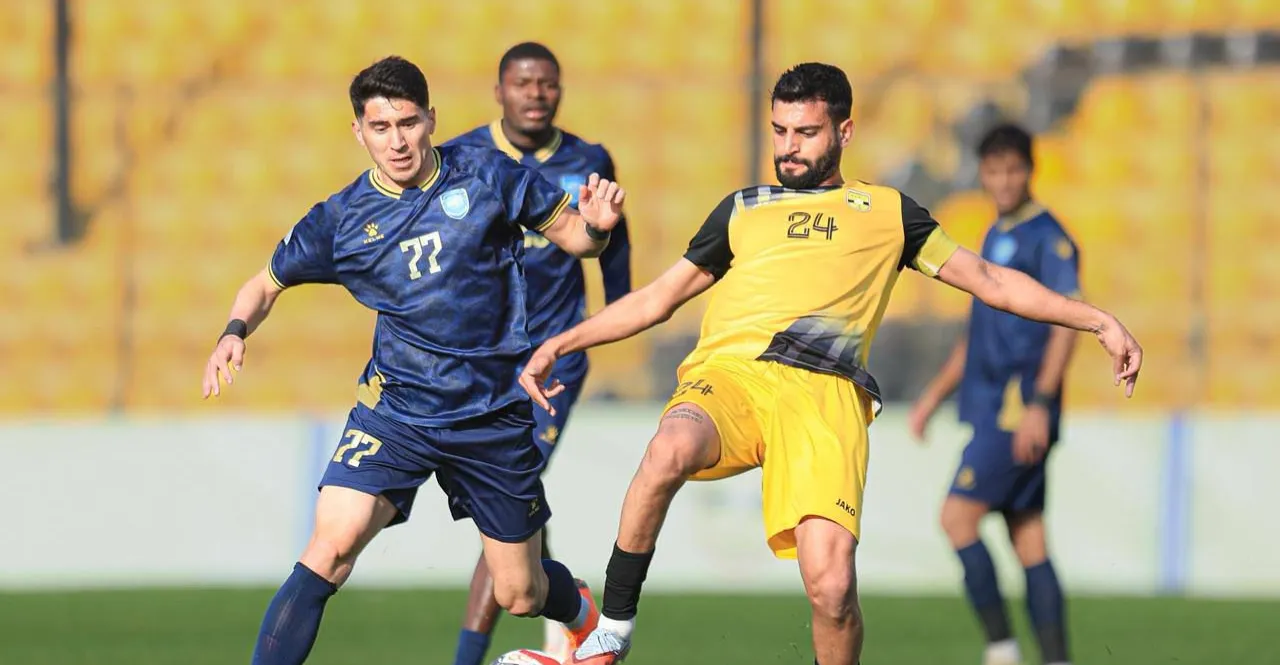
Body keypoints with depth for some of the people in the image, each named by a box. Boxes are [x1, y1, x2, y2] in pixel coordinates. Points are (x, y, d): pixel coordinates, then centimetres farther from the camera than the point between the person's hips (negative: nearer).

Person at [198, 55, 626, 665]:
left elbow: (572, 237, 6)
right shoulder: (341, 219, -4)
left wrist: (596, 226, -17)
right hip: (394, 408, 0)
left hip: (494, 415, 0)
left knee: (520, 596, 12)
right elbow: (267, 283, 9)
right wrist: (236, 332, -12)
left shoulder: (488, 178, -6)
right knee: (333, 546, -24)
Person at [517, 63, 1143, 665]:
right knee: (670, 452, -38)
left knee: (831, 584, -22)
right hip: (728, 370, 1)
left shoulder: (887, 212, 26)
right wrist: (561, 344, 29)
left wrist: (1099, 321, 18)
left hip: (824, 392, -1)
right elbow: (658, 298, 36)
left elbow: (989, 280, 26)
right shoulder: (743, 208, 31)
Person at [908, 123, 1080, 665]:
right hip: (992, 410, 9)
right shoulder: (995, 239, 19)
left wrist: (1040, 403, -25)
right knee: (1029, 544, 5)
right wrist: (934, 396, 23)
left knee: (957, 517, -12)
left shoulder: (1048, 238, -8)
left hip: (1019, 409, -9)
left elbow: (1068, 319, -17)